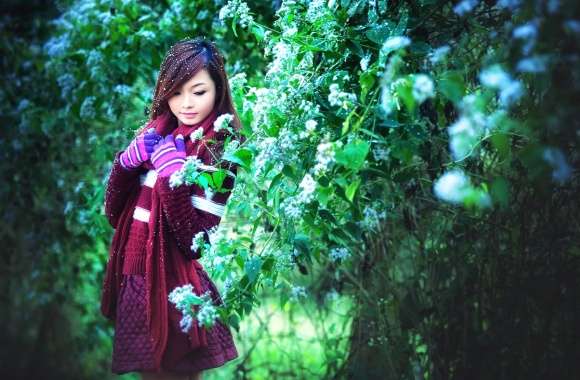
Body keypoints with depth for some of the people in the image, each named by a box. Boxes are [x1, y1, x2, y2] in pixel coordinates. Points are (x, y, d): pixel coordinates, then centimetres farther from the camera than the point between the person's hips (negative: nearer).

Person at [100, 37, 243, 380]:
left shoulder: (222, 150, -13)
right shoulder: (157, 132, 5)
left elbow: (196, 237, -19)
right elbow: (115, 210, 5)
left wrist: (173, 173, -25)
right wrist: (128, 159, -11)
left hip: (174, 278, -6)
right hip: (135, 272, 6)